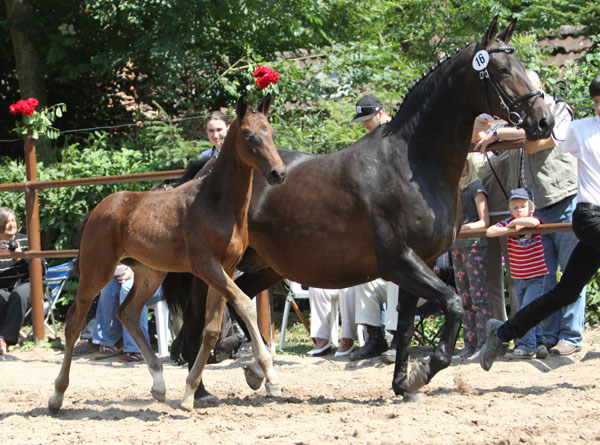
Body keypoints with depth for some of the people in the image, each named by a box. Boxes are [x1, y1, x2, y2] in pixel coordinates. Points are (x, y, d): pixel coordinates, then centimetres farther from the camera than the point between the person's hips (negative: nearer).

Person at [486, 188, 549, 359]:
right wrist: (511, 229, -21)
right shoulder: (509, 223, 1)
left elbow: (532, 222, -35)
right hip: (518, 279, 6)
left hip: (536, 278, -6)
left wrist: (514, 223, -19)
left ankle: (526, 346, -12)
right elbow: (489, 232, -13)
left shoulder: (533, 221, -9)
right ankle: (539, 343, 20)